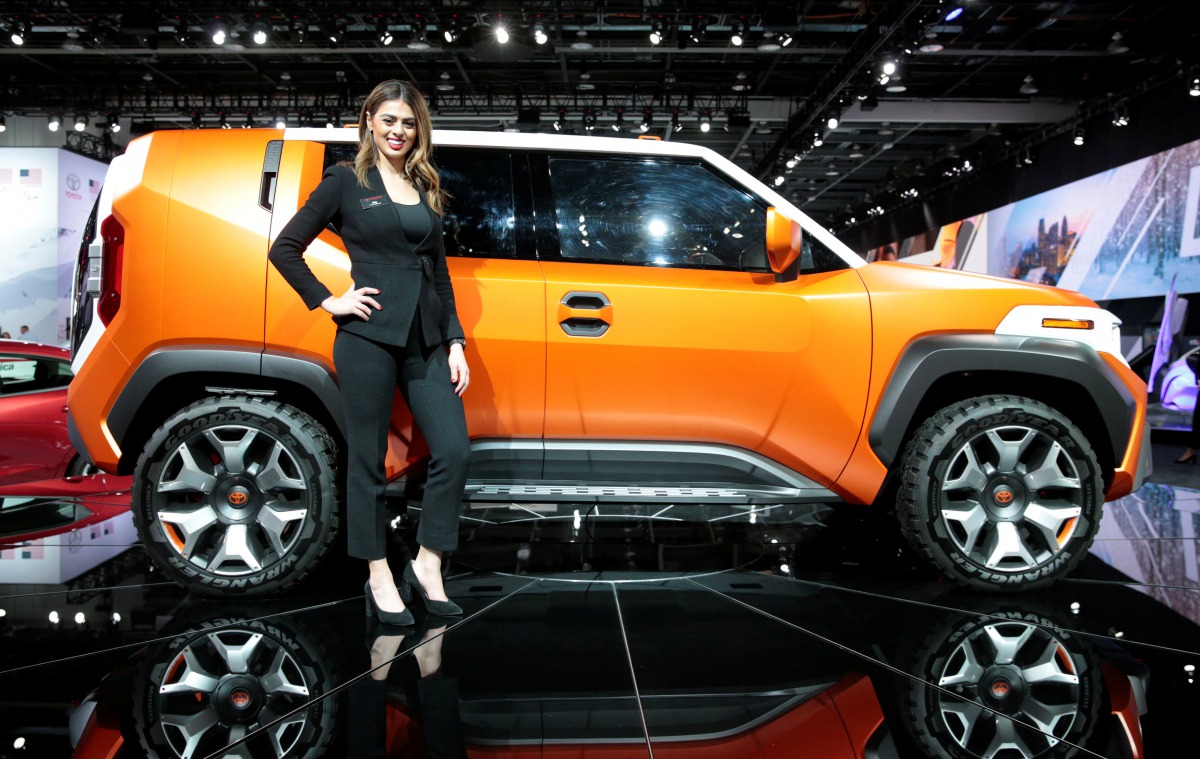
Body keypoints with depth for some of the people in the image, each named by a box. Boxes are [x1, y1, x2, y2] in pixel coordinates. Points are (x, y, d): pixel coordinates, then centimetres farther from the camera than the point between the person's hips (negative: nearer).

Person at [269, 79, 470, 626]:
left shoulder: (425, 187, 17)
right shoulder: (346, 182, 4)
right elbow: (285, 249, 4)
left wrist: (455, 341, 11)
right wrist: (328, 301, -4)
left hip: (426, 340, 5)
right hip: (369, 337, -4)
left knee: (453, 450, -4)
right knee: (368, 459, 3)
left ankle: (427, 566, 11)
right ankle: (380, 580, 16)